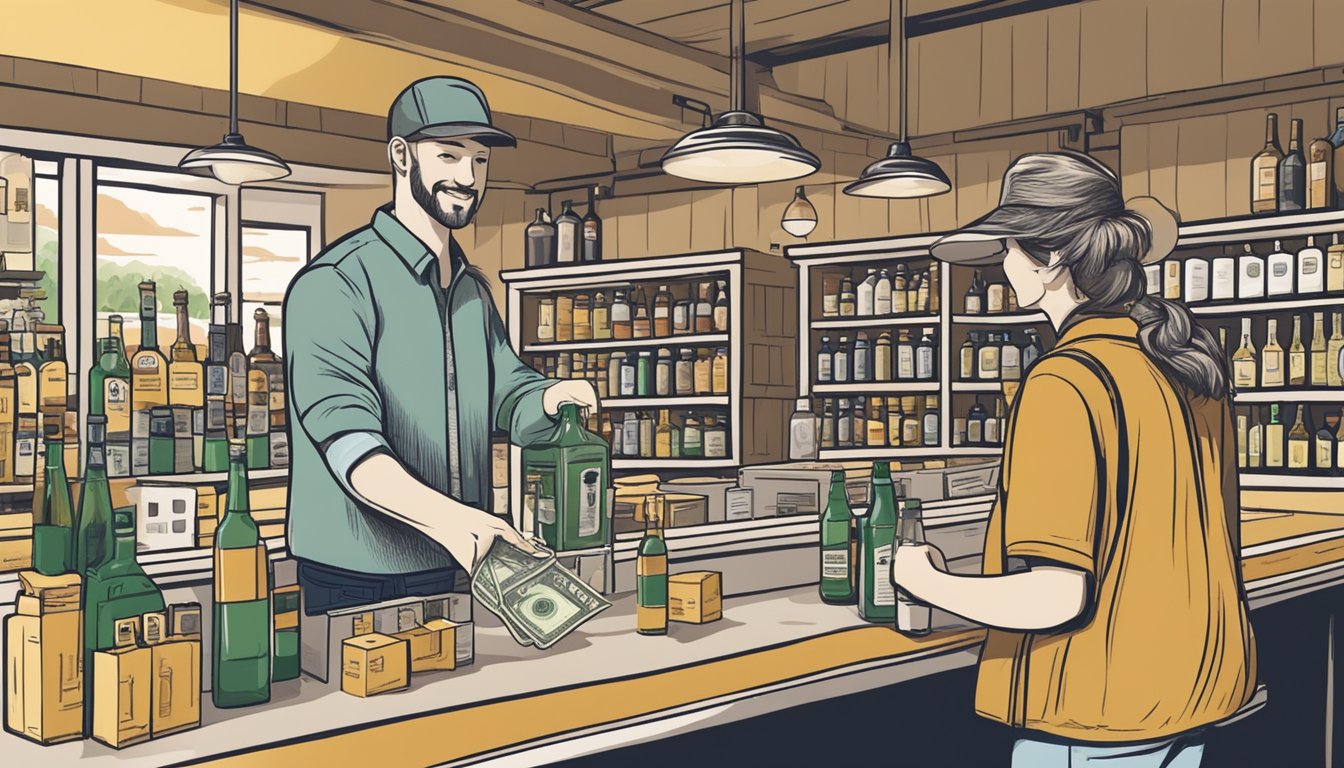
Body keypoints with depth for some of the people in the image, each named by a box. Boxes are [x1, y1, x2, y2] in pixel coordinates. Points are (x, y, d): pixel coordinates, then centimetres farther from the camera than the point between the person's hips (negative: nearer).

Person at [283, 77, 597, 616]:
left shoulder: (474, 288, 14)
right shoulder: (334, 284, -14)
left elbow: (506, 394, 15)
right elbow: (345, 435, -26)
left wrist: (548, 399, -10)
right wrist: (444, 516, -42)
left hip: (458, 569, 7)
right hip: (355, 581, -7)